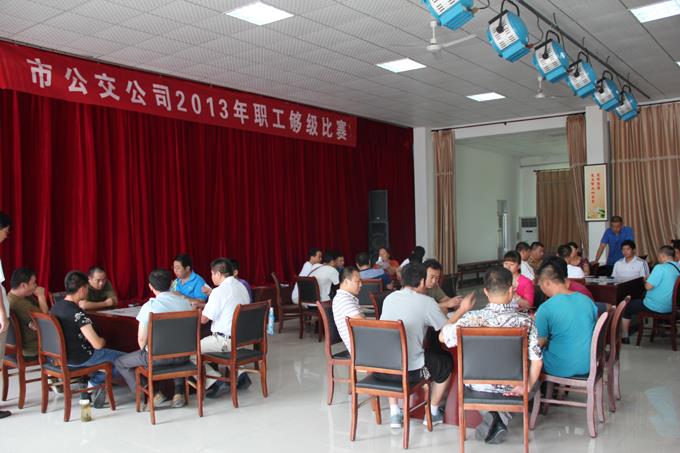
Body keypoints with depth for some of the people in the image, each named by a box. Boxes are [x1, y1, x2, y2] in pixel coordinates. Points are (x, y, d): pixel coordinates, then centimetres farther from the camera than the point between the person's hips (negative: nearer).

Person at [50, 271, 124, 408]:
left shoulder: (56, 306, -2)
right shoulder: (78, 313, -26)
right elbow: (97, 344, -25)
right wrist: (103, 341, -2)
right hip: (79, 359, -8)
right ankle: (95, 382, 10)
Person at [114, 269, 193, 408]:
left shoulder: (148, 307, -12)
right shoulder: (185, 302, -1)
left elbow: (142, 340, -9)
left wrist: (146, 353, 13)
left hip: (156, 356, -4)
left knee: (119, 362, 18)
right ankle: (179, 392, 24)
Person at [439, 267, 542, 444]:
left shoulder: (470, 318, -20)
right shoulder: (525, 321, -20)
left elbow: (442, 337, -3)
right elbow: (537, 362, -16)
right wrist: (527, 387, 1)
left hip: (479, 385, 1)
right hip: (511, 387, 0)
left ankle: (490, 414, 10)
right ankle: (503, 418, 8)